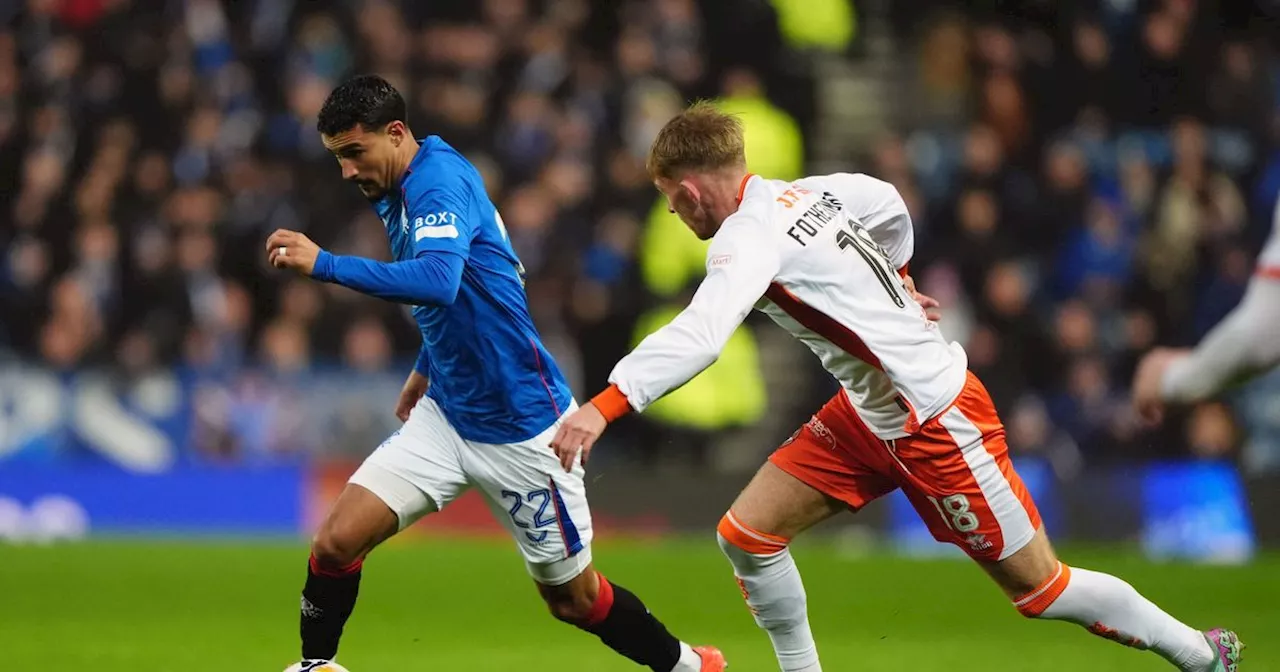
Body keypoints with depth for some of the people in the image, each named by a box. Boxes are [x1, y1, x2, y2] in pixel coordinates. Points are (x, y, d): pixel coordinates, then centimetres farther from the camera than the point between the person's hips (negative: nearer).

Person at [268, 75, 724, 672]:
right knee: (336, 540, -10)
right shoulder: (398, 194, 7)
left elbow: (438, 282, -39)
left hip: (520, 428, -8)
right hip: (446, 415, 8)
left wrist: (324, 264, -41)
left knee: (574, 599, 7)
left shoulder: (440, 181, -21)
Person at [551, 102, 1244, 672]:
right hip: (869, 413, 9)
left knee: (1038, 589, 5)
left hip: (937, 425, -9)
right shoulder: (805, 194, 0)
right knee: (746, 534, 1)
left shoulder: (749, 238, -25)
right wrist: (893, 280, 35)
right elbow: (888, 202, 19)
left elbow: (697, 336, -43)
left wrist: (604, 405, -51)